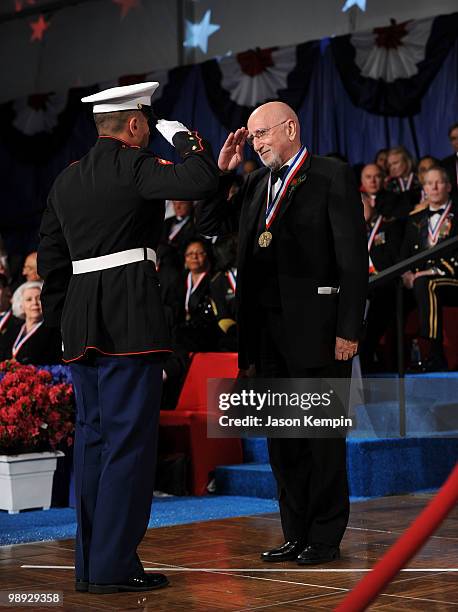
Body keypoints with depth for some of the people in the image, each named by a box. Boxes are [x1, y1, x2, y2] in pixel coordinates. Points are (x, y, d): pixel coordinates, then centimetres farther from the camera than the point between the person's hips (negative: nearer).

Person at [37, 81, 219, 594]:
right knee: (130, 438, -4)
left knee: (92, 437, 11)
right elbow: (201, 182, -18)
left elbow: (50, 258, 17)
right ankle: (114, 565, -4)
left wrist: (63, 320, 20)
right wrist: (183, 137, 0)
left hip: (80, 323, 8)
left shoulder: (66, 180, 17)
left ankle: (88, 564, 15)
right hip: (131, 317, -7)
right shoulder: (133, 166, -7)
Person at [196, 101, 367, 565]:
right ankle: (296, 535, 20)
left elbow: (353, 258, -8)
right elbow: (208, 228, 16)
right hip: (267, 327, 7)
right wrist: (221, 171, 5)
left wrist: (349, 328, -14)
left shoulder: (332, 177, -3)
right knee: (281, 436, 10)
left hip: (315, 326, -6)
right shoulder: (255, 183, 16)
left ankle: (325, 538, 10)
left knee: (322, 435, 1)